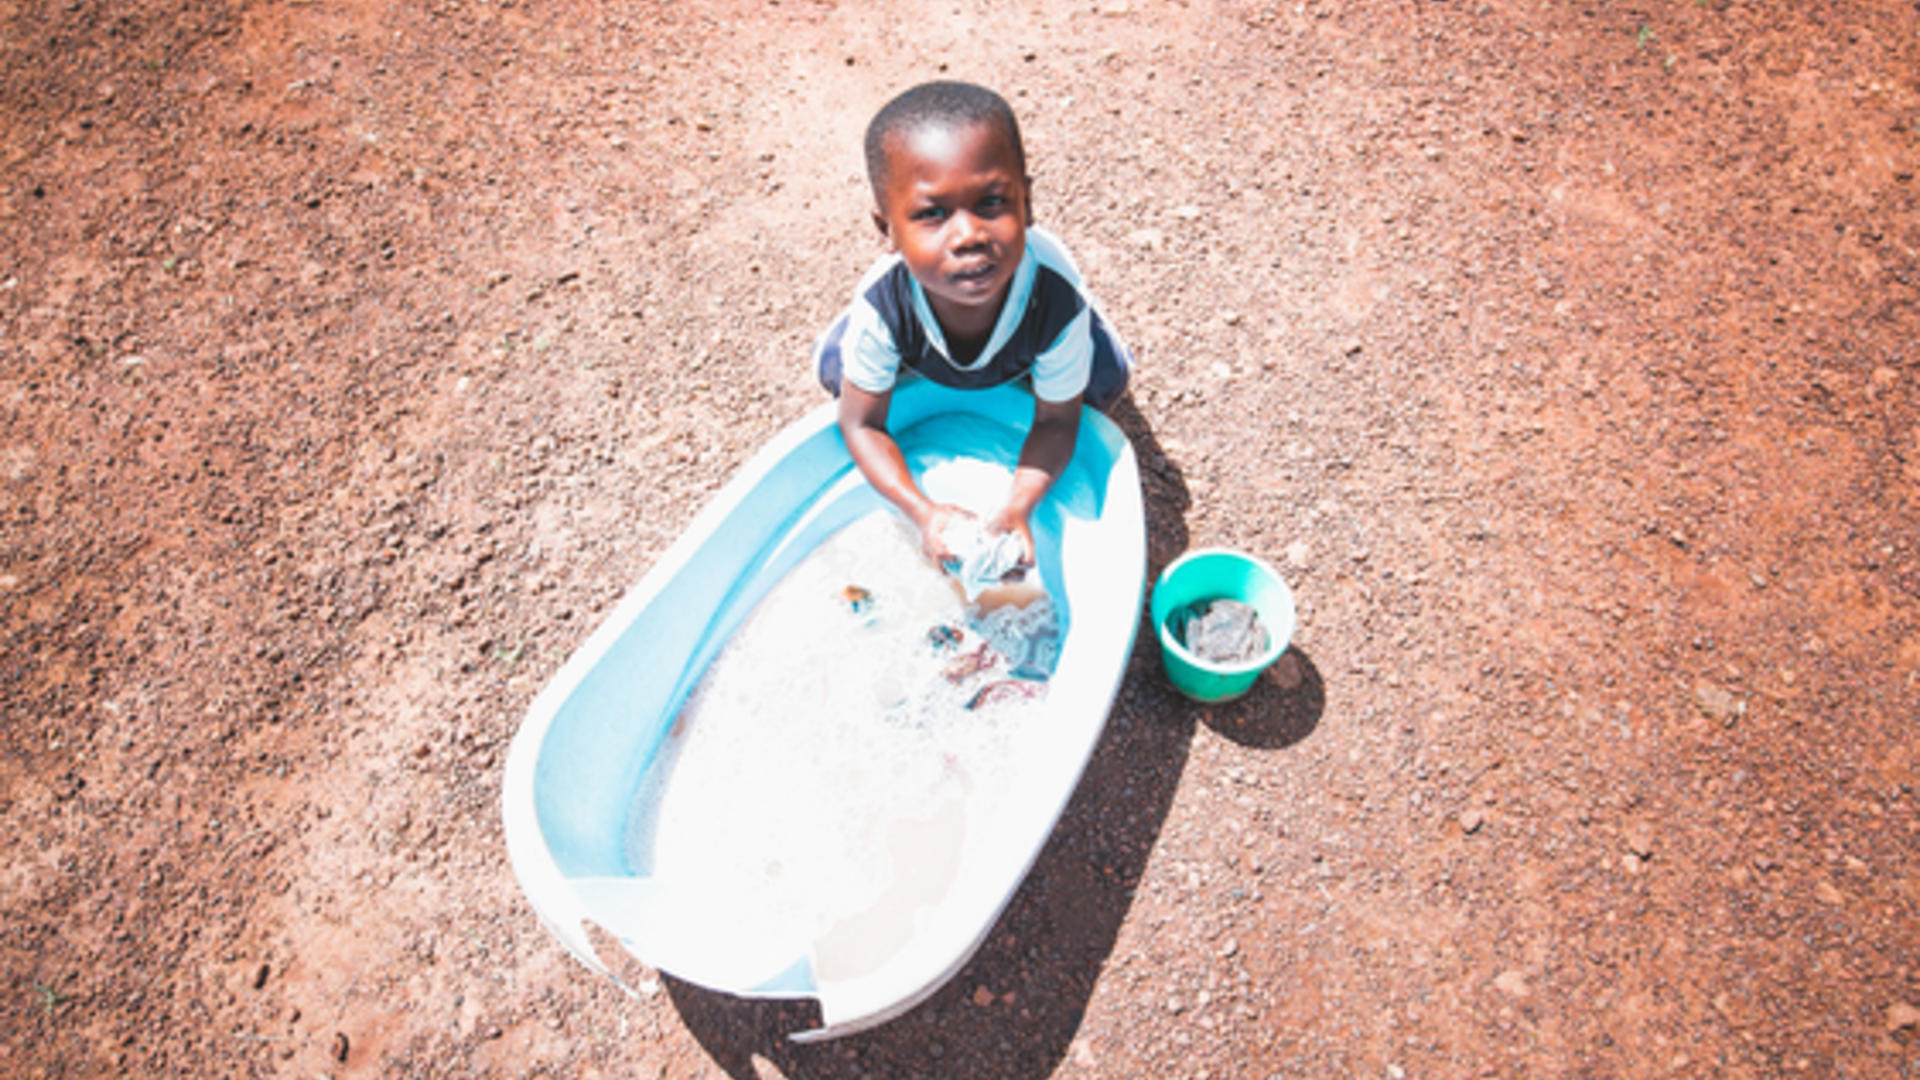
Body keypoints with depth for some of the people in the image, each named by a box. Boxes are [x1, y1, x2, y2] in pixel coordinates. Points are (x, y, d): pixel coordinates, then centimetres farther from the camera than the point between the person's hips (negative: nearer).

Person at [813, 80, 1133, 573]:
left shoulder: (1058, 298, -43)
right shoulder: (883, 305, -42)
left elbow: (1056, 422, -26)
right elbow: (862, 424, -26)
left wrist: (1017, 507, -41)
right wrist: (921, 510, -40)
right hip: (919, 354, 0)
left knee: (1107, 382, -15)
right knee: (833, 368, -14)